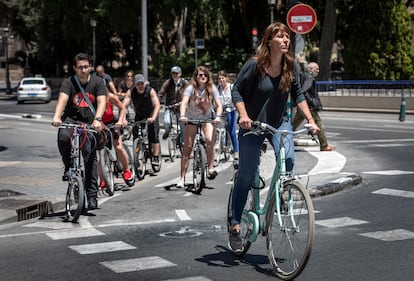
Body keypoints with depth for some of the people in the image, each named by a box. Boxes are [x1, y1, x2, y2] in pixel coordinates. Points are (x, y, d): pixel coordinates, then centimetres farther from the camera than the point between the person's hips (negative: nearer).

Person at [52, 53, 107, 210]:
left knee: (90, 156, -9)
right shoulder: (69, 83, -5)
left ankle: (92, 195, -4)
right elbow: (62, 99, -22)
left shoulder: (98, 82, -3)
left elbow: (101, 102, -17)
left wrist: (97, 119, -36)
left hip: (89, 122, 1)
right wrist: (57, 117, -41)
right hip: (70, 119, 0)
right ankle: (68, 166, -4)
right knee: (63, 137, -32)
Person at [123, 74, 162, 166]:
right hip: (139, 115, 3)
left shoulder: (150, 91, -24)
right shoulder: (131, 92, -18)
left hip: (151, 115, -3)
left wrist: (153, 118, -49)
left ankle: (156, 158, -14)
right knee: (136, 137, -3)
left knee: (154, 136, -16)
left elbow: (157, 105, -33)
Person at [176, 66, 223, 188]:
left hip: (207, 118, 1)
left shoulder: (212, 88, -13)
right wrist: (182, 116, -49)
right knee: (187, 147, -3)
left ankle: (211, 168, -16)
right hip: (191, 118, -1)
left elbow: (219, 105, -19)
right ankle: (182, 178, 2)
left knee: (210, 140, -27)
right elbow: (184, 102, -31)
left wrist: (217, 116, -39)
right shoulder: (191, 88, -17)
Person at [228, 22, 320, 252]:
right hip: (253, 125, -3)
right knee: (246, 176, 0)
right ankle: (235, 227, 12)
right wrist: (243, 116, -25)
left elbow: (298, 95, 3)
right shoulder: (254, 65, -17)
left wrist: (311, 120, -5)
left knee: (288, 160, -25)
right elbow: (237, 90, -11)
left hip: (280, 123, 3)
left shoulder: (291, 66, -6)